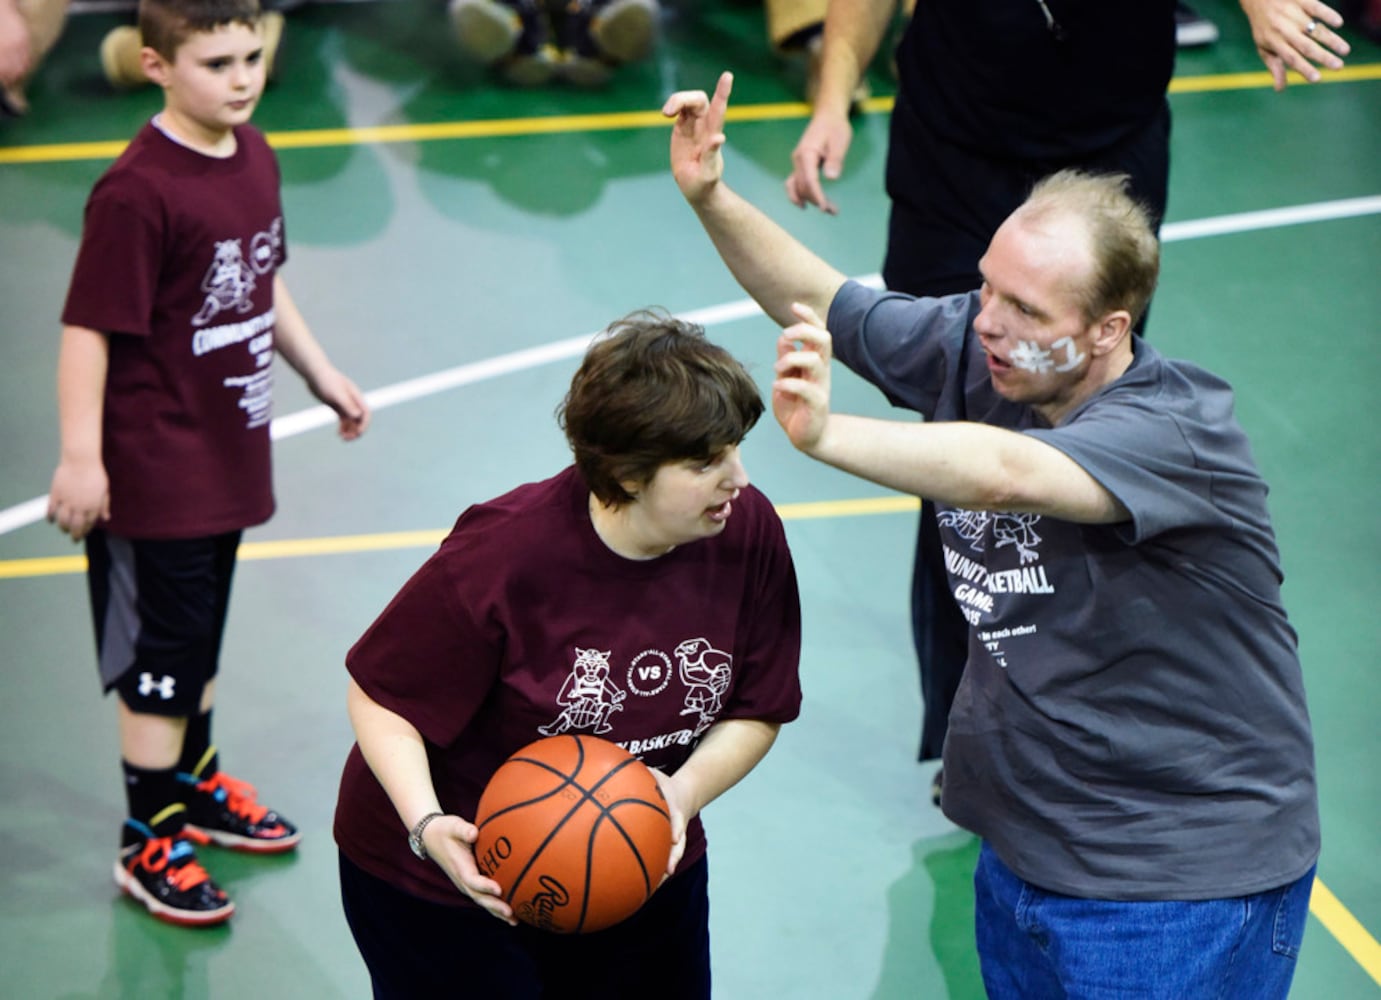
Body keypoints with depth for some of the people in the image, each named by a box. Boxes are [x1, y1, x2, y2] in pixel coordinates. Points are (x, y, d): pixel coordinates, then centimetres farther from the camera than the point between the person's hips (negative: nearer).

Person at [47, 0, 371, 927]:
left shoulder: (254, 157, 2)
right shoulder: (137, 192, -23)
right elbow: (88, 329, -22)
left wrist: (321, 373, 21)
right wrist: (80, 458, -23)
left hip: (229, 457, 8)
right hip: (153, 476, -8)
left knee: (202, 636, 23)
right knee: (160, 656, 3)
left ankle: (196, 785, 42)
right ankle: (149, 844, 17)